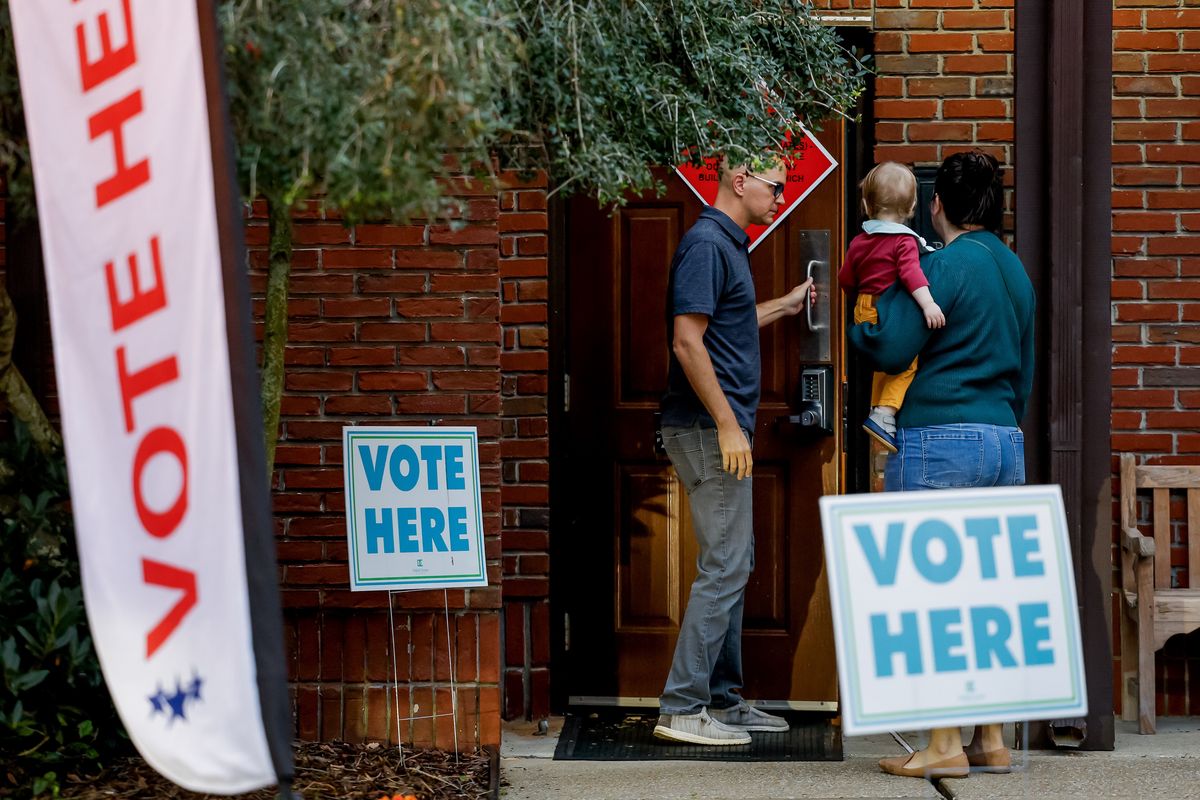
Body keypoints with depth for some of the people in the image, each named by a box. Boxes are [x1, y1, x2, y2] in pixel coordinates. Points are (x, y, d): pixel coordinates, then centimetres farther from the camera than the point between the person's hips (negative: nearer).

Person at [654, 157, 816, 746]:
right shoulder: (706, 243, -14)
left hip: (722, 429, 11)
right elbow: (687, 341, -21)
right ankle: (681, 710, -6)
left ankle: (720, 700, 21)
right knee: (724, 567, -9)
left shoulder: (728, 244, 17)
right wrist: (727, 425, -22)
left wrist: (784, 306, 31)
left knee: (733, 564, 14)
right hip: (709, 428, -11)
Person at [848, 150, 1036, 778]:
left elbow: (891, 350, -13)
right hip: (1006, 443, 8)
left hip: (941, 442, -8)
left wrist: (870, 307, 7)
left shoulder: (945, 265, -9)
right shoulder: (1016, 271, 16)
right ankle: (990, 740, 13)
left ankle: (945, 744, -4)